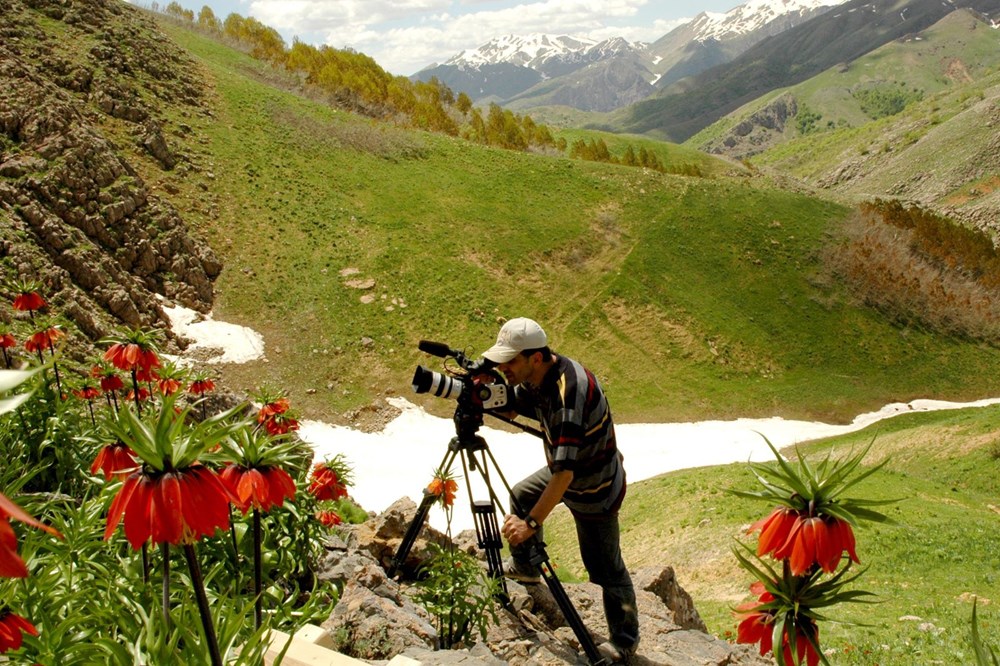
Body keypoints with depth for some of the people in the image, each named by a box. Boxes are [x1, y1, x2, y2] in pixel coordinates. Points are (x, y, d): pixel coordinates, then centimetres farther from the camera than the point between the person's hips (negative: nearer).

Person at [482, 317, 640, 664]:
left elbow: (565, 471, -39)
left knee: (606, 568, 2)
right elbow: (509, 408, 6)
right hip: (566, 471, 10)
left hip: (594, 490, -9)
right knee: (520, 496, 25)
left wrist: (532, 522, -36)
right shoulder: (536, 377, -10)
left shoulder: (568, 392, -38)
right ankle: (524, 568, 45)